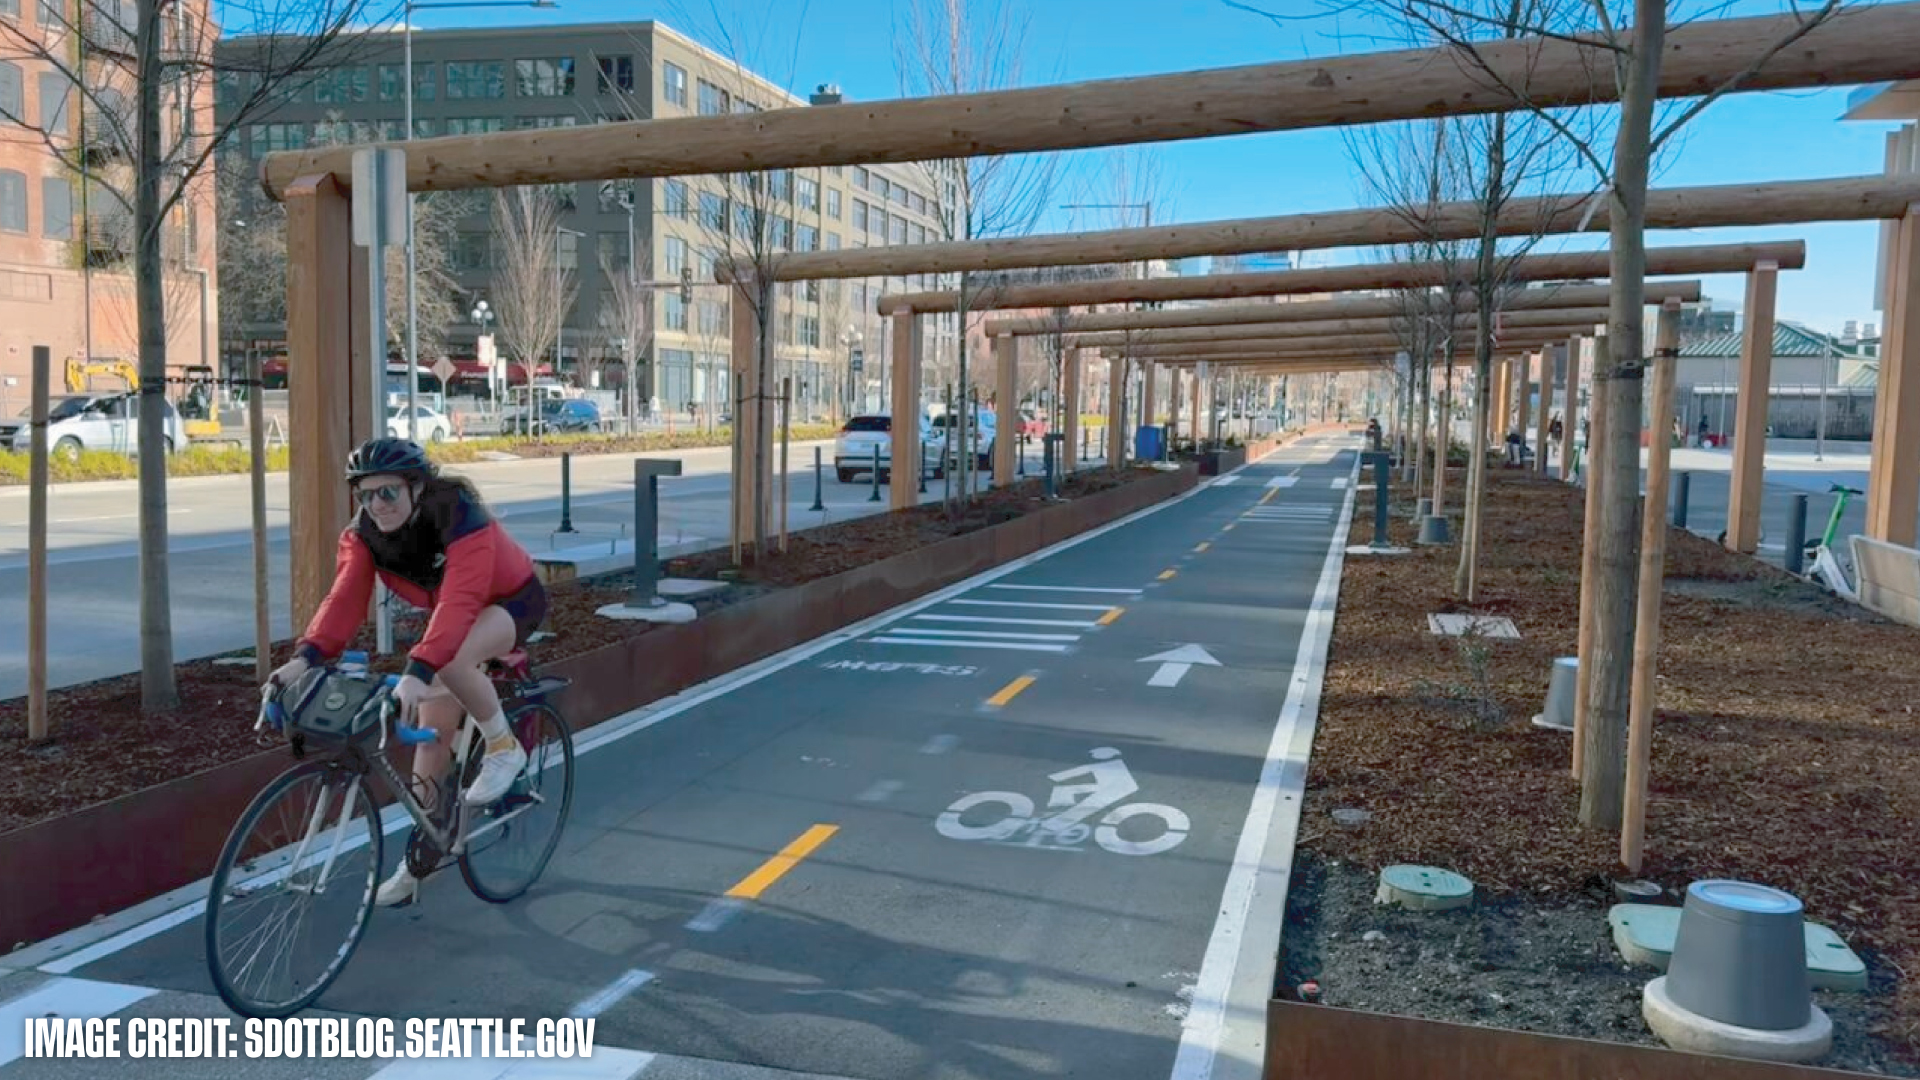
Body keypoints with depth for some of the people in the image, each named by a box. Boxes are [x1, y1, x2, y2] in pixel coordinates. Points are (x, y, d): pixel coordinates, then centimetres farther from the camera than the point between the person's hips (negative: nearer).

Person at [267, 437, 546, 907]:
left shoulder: (461, 518, -35)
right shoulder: (364, 533, -16)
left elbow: (459, 603, -46)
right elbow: (344, 598, -28)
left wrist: (418, 671, -58)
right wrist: (305, 657, -45)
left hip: (513, 601, -6)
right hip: (452, 619, 6)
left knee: (452, 662, -37)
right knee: (433, 732, 2)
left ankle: (504, 747, -11)